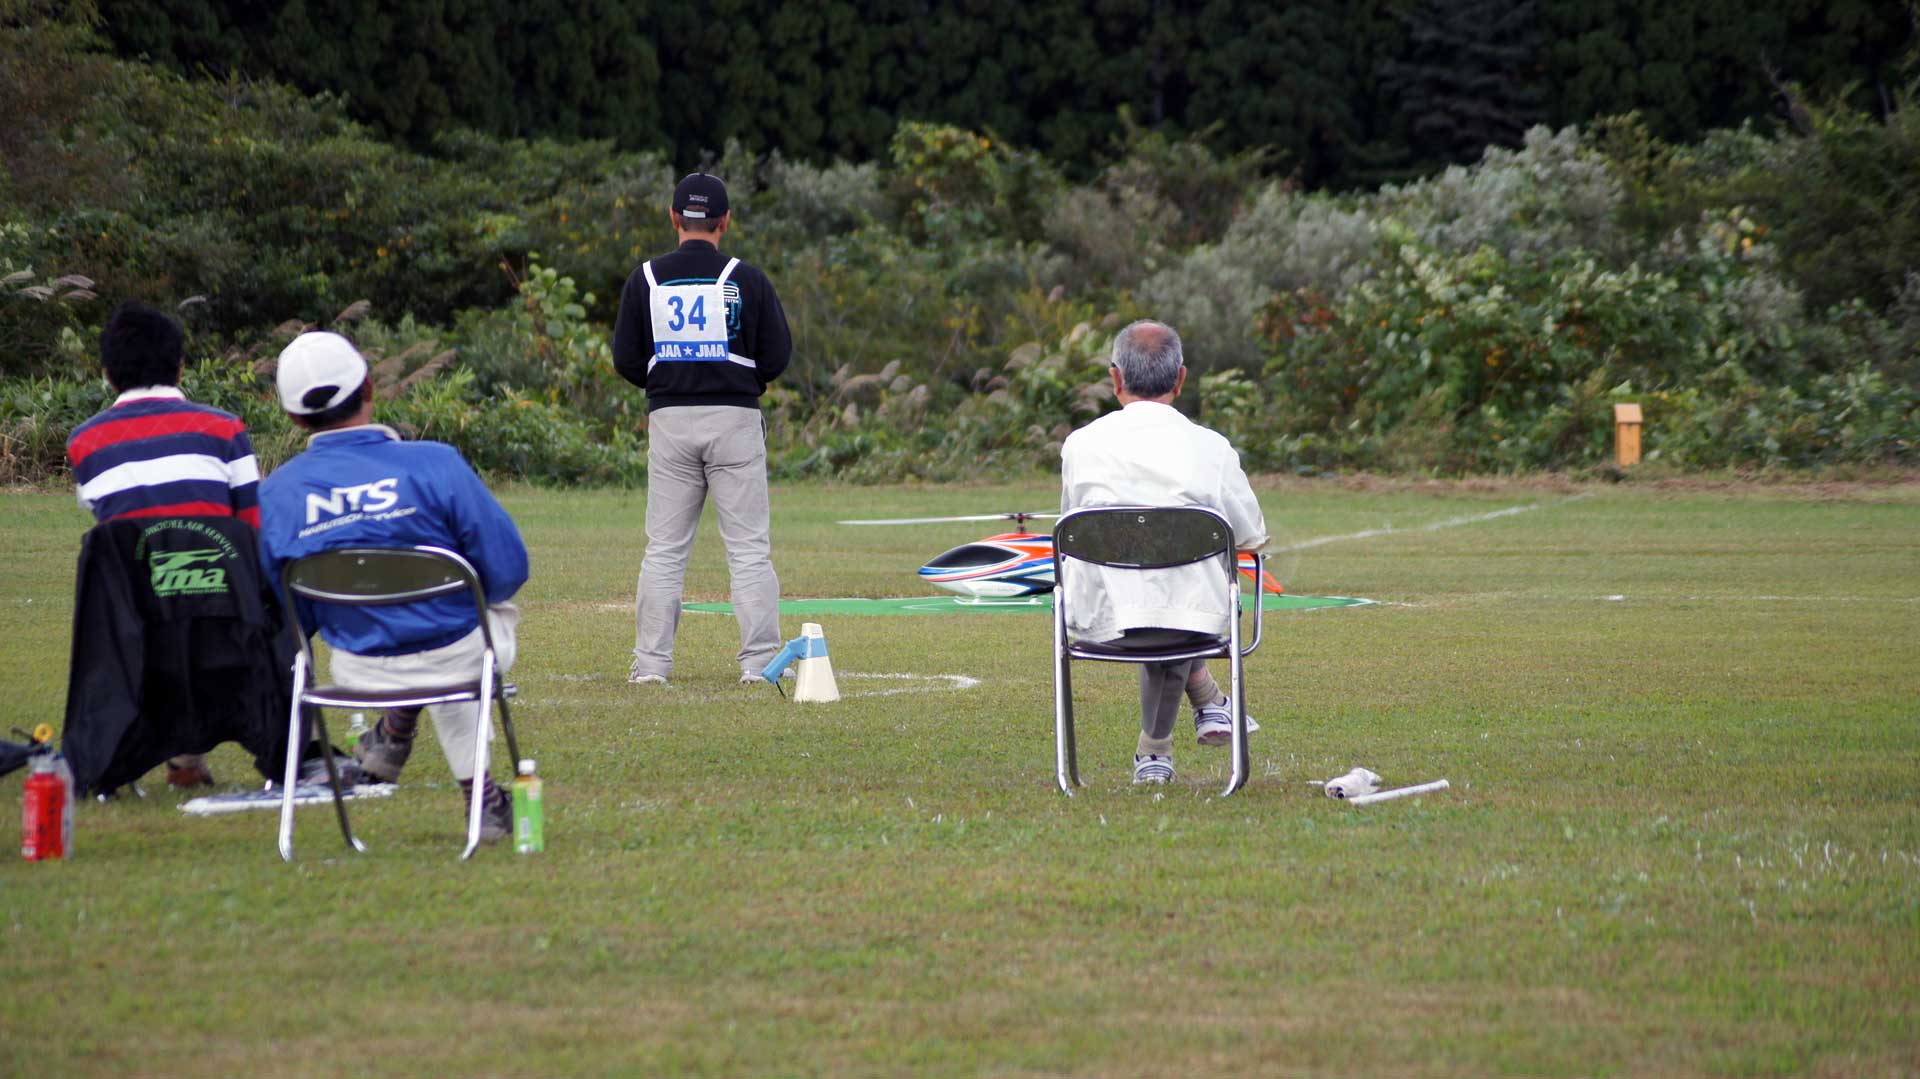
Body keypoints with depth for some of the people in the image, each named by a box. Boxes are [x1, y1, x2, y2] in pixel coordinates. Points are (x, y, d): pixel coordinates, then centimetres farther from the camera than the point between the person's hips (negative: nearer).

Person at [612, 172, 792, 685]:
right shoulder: (746, 279, -3)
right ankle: (759, 662, -3)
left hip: (669, 420, 2)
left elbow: (626, 360, 2)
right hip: (735, 419, -2)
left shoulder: (645, 279, 2)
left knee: (664, 549, 6)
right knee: (749, 547, 1)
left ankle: (651, 663, 3)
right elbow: (777, 356, -2)